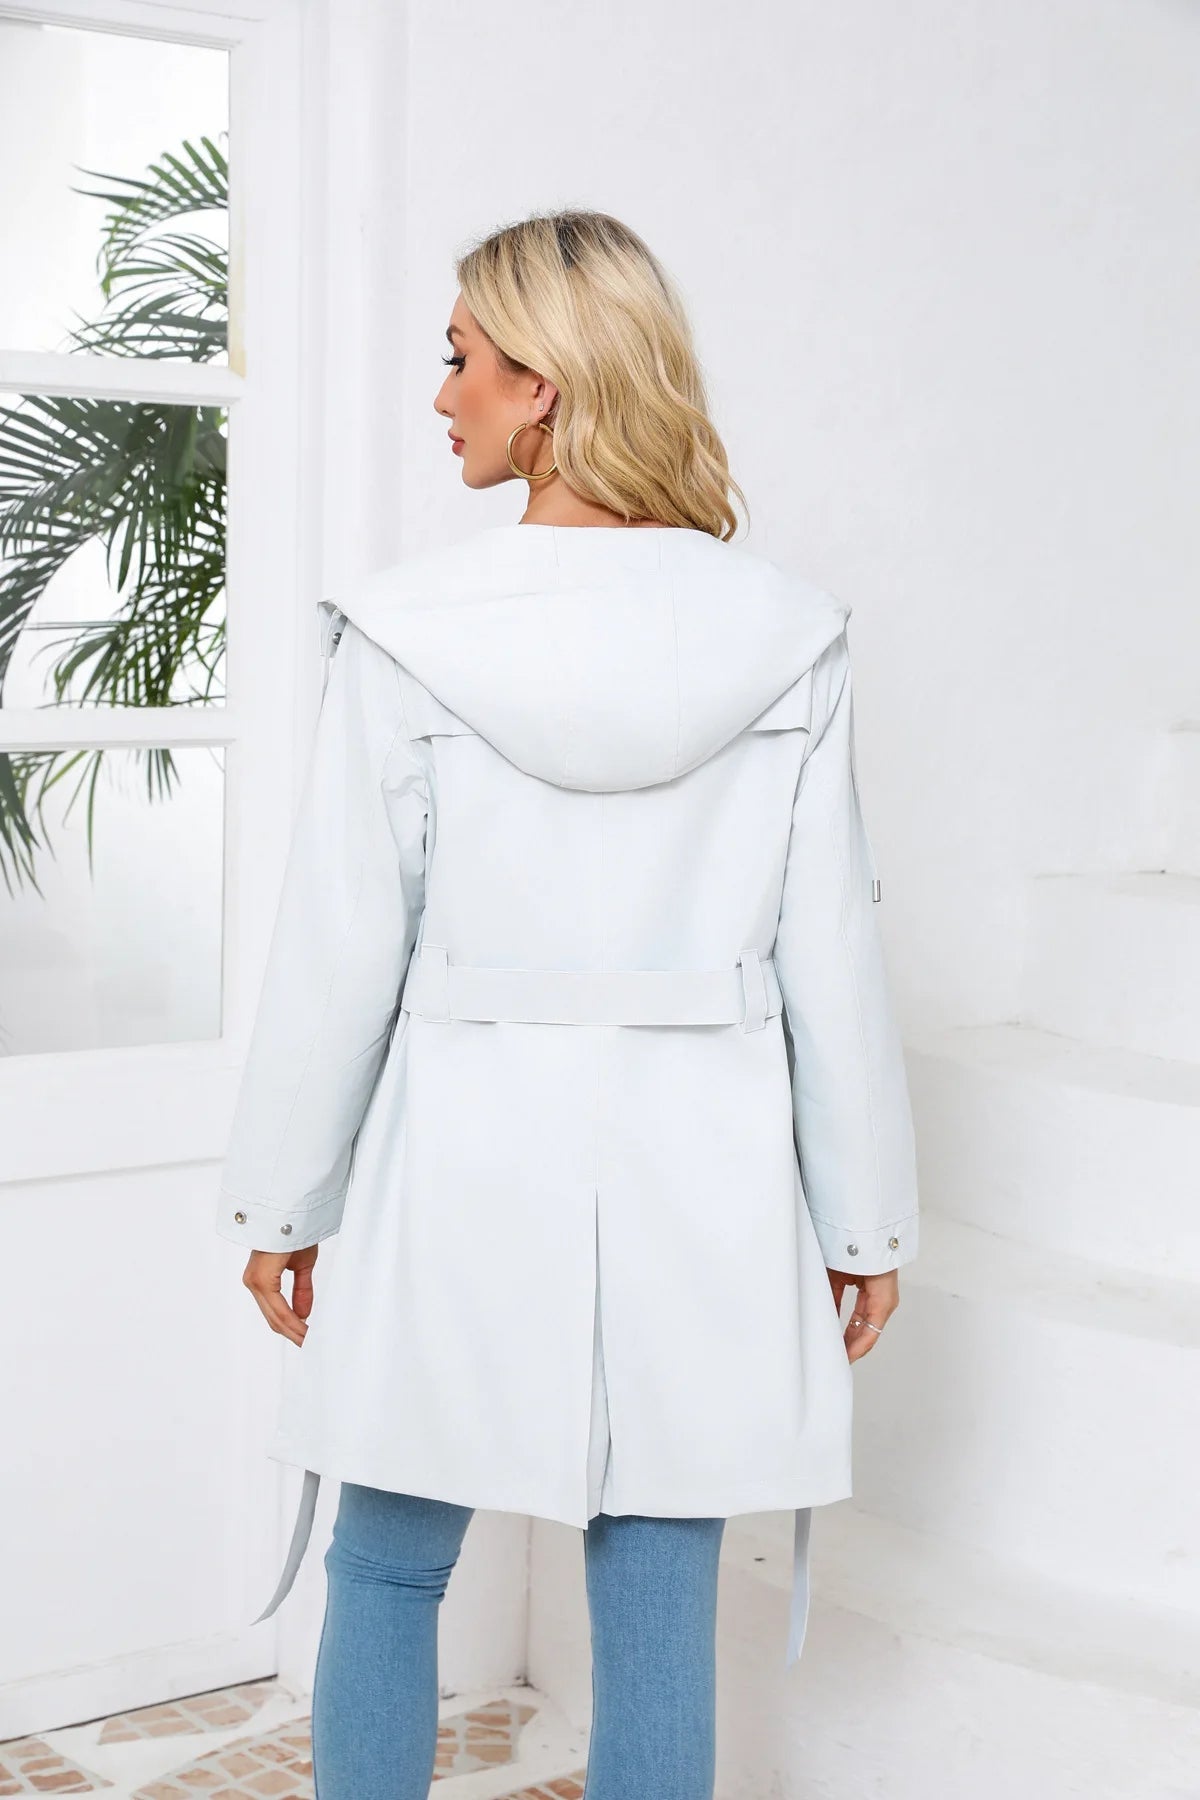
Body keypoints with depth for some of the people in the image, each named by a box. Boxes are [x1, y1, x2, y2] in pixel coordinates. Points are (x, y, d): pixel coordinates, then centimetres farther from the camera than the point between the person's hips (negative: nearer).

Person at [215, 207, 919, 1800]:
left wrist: (281, 1201, 6)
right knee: (658, 1609, 11)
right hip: (698, 1179, 2)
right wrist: (863, 1219, 10)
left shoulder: (409, 629, -9)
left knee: (384, 1573, 18)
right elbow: (831, 953, -1)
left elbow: (341, 950, -6)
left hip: (468, 1162, -1)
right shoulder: (780, 639, -4)